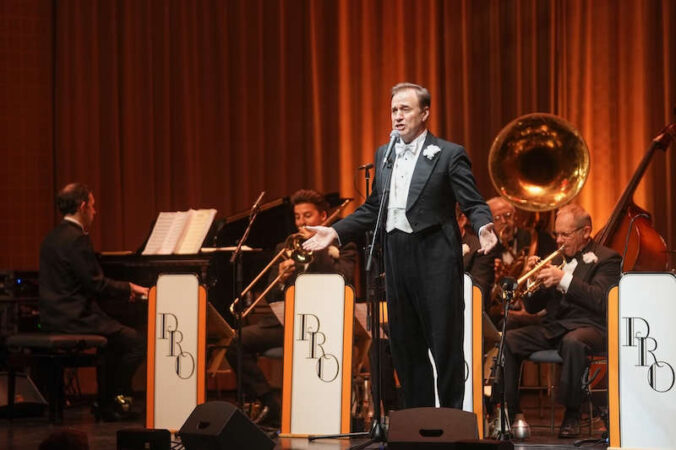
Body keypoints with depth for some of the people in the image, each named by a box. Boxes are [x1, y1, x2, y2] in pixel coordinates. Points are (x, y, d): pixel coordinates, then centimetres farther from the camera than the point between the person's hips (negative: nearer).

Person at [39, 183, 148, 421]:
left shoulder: (54, 237, 15)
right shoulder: (77, 239, -16)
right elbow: (97, 285, -18)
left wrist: (123, 289, 16)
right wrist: (130, 288, -3)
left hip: (53, 315, 10)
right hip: (72, 318, -10)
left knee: (116, 339, 26)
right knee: (135, 341, -5)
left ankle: (105, 401, 23)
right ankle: (111, 403, 1)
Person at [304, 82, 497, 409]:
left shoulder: (449, 155, -3)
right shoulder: (384, 155, 15)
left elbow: (473, 204, -6)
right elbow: (373, 208, 20)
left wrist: (483, 228, -26)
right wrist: (336, 232, 11)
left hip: (435, 259, -6)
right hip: (397, 259, 6)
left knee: (445, 344, -3)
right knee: (405, 346, 9)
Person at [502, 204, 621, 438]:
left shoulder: (606, 259, 2)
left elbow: (601, 301, -16)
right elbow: (532, 307, 18)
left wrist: (565, 279, -22)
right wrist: (534, 277, -1)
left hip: (588, 326, -6)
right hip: (553, 327, 6)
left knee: (572, 342, -40)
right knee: (507, 340, -18)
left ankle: (572, 414, -25)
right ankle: (510, 410, -14)